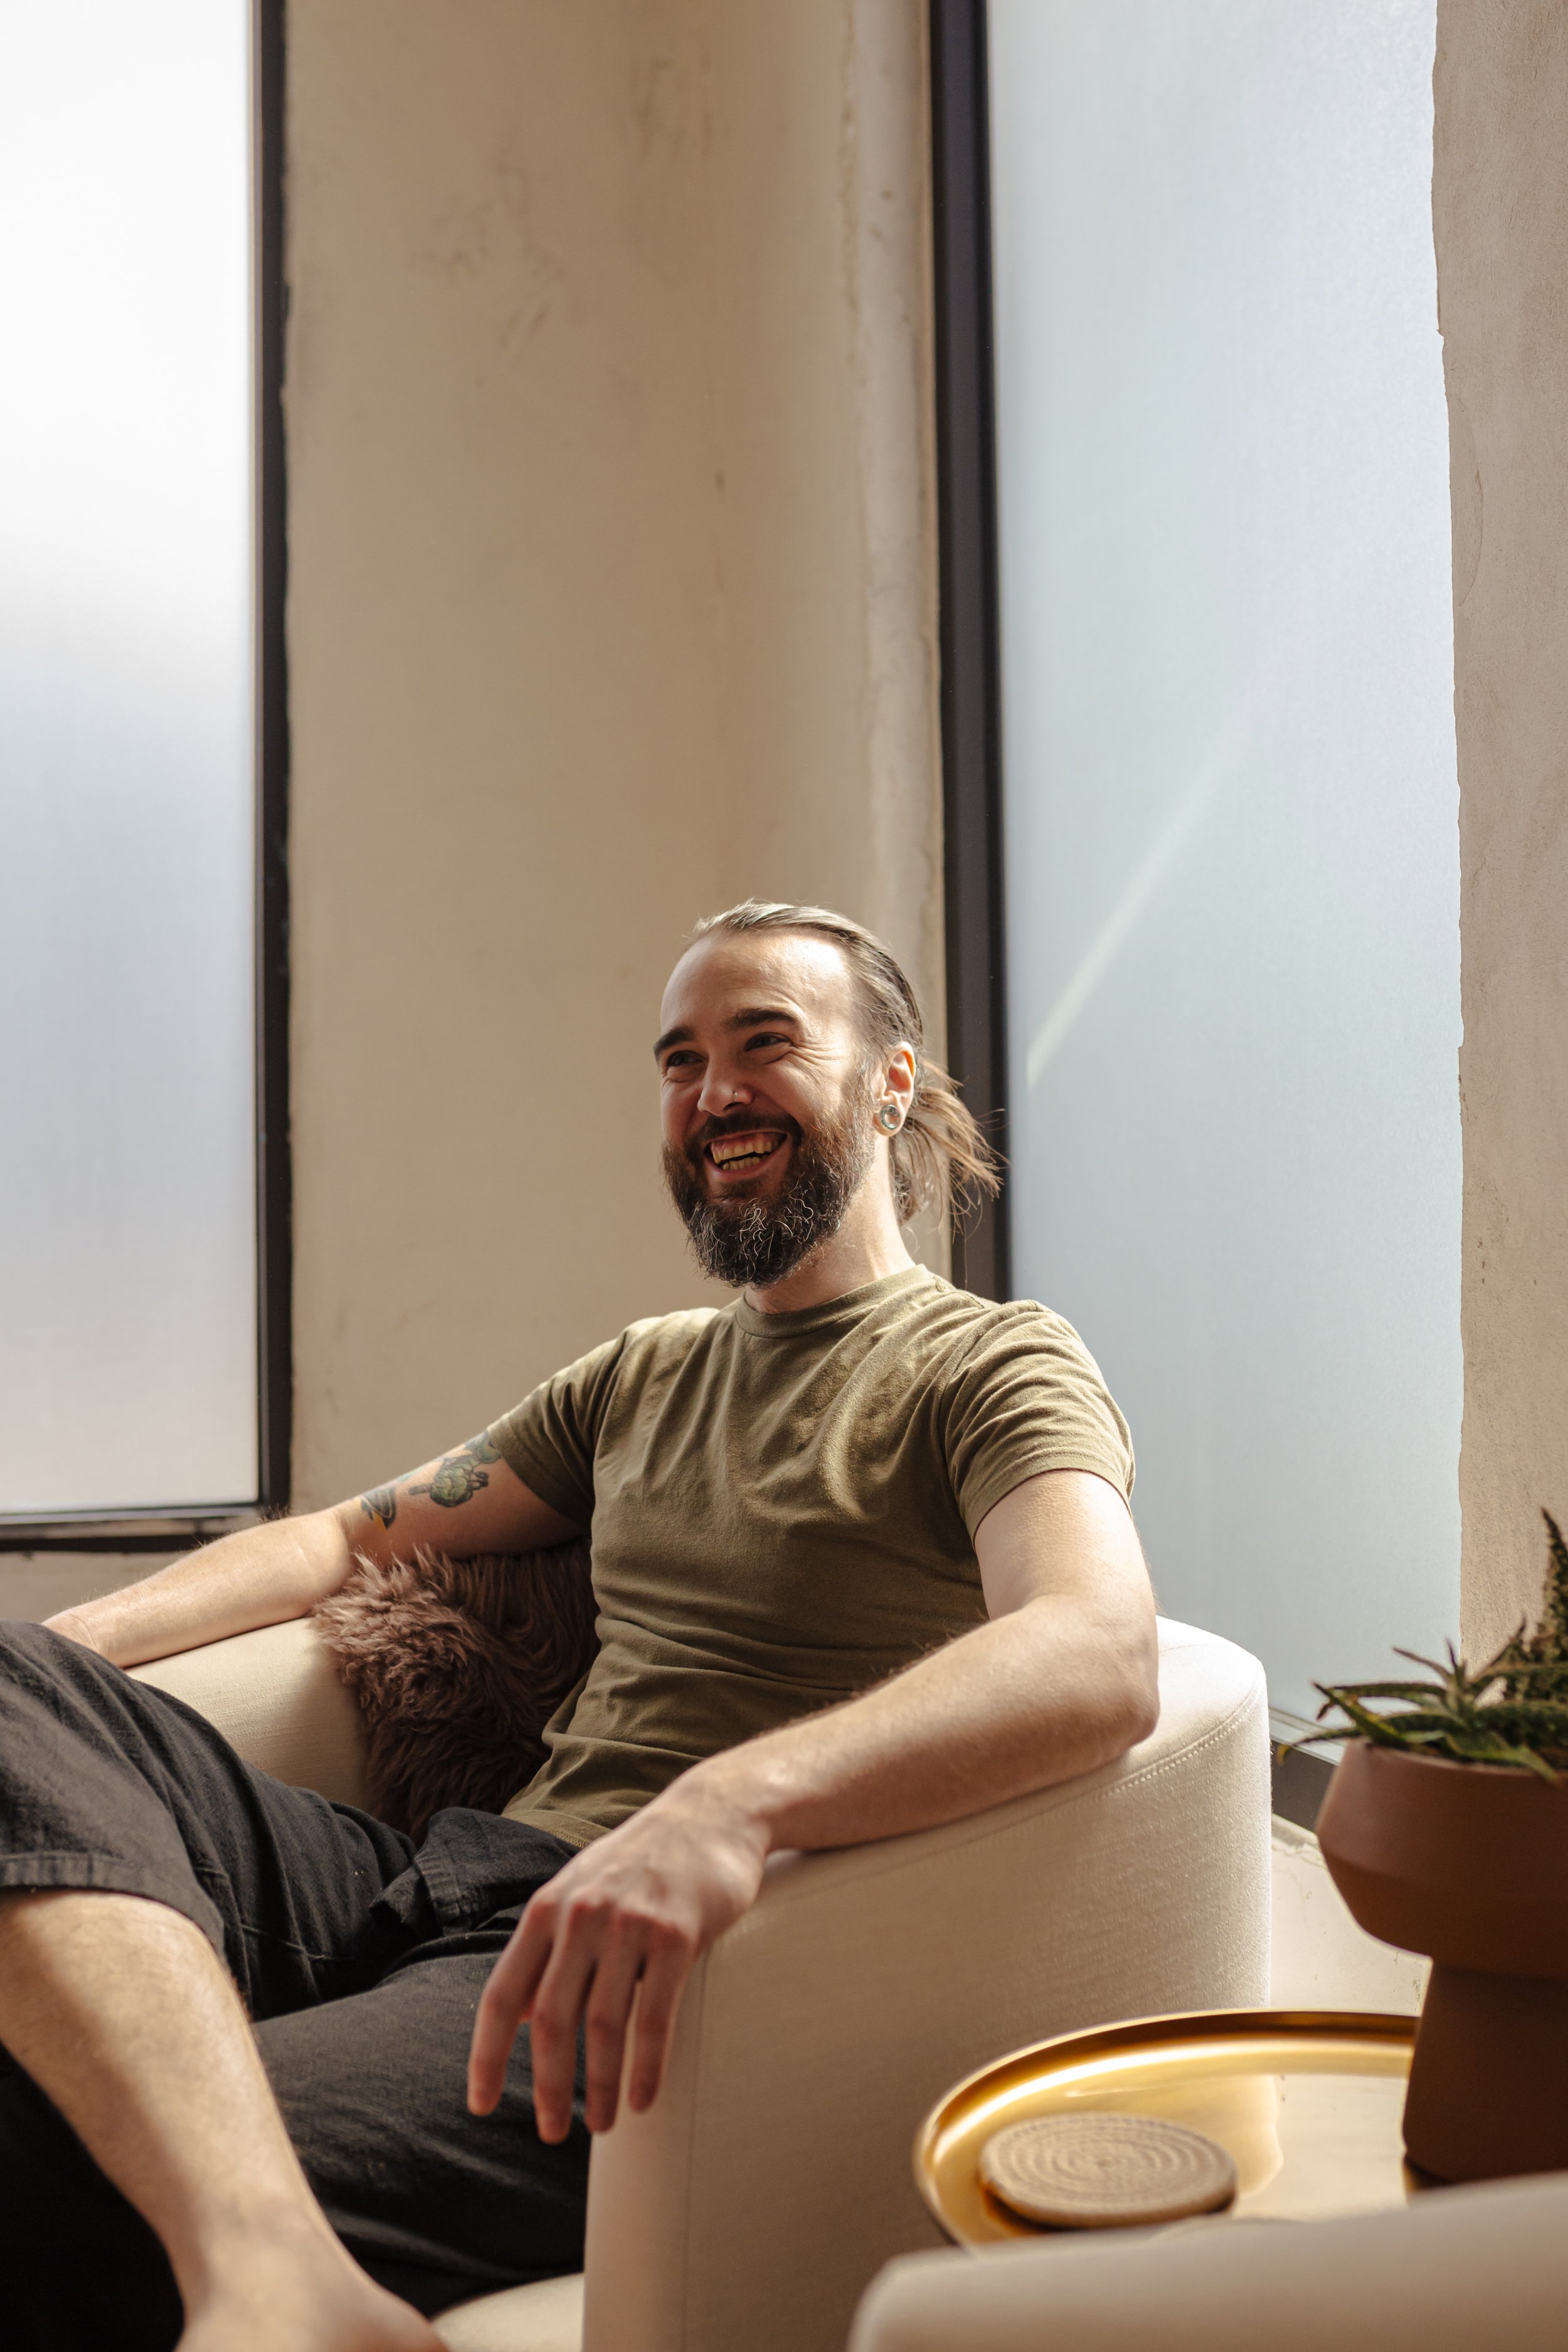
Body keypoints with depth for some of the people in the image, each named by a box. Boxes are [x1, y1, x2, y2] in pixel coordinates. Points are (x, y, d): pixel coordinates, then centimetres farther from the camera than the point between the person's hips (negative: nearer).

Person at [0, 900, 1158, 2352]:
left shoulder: (993, 1369, -1)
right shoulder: (641, 1377, 23)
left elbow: (1100, 1660, -21)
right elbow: (352, 1537, 28)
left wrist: (735, 1799, -39)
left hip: (656, 1975, -9)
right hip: (452, 1888, 9)